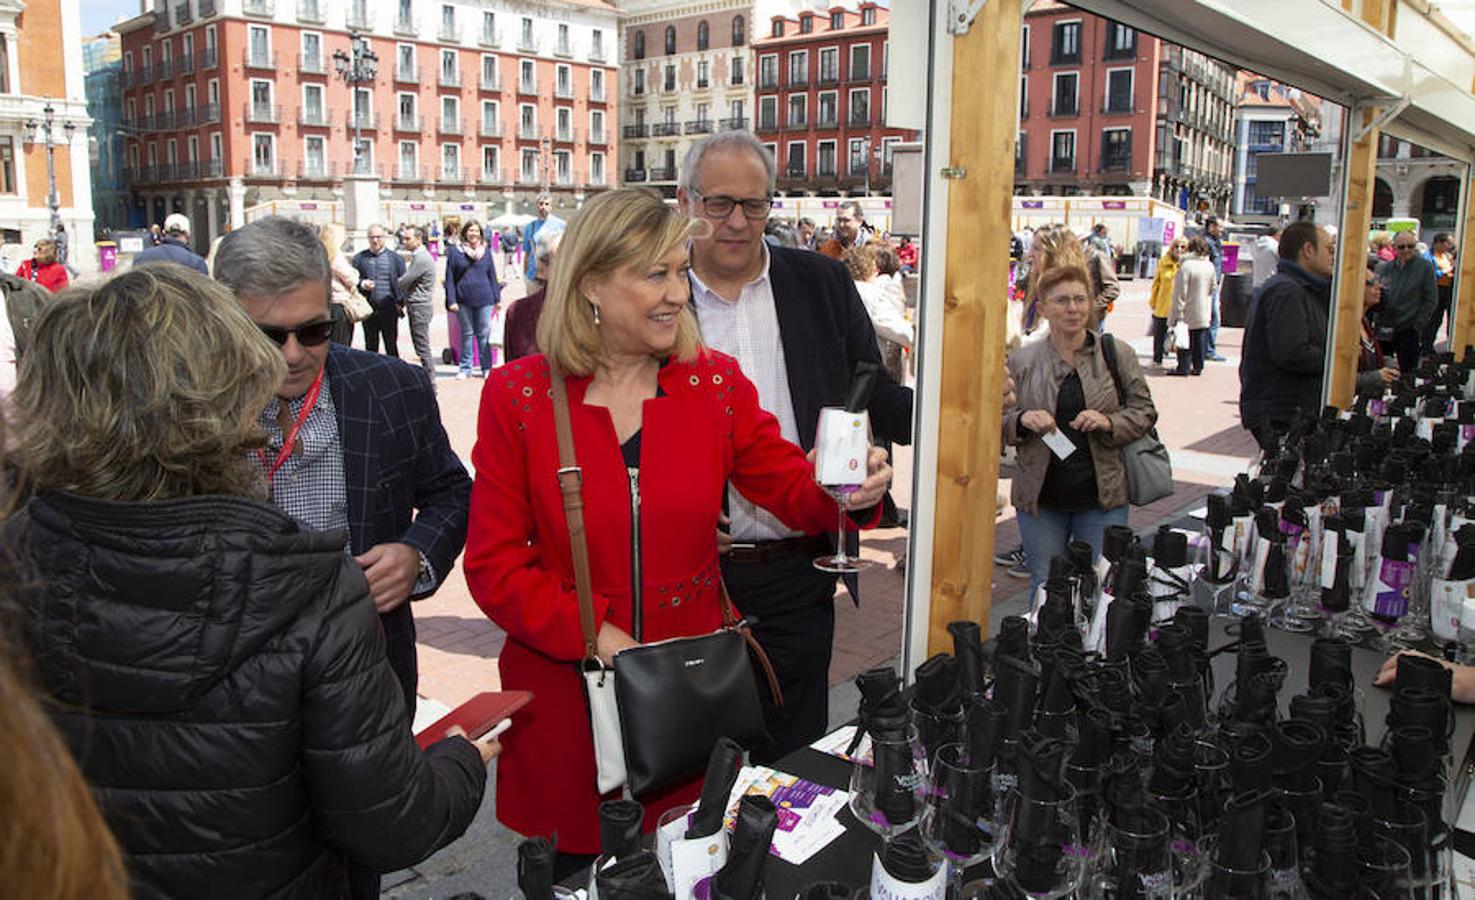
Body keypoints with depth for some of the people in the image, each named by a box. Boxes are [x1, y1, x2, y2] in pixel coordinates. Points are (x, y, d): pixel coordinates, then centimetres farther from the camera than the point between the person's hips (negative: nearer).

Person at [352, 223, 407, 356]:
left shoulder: (396, 258, 5)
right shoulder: (359, 258, 8)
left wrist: (400, 303, -7)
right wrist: (362, 284, -14)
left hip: (389, 309, -2)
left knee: (391, 346, 2)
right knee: (370, 347, 8)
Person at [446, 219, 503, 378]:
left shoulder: (486, 251, 8)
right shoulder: (454, 251, 2)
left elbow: (492, 275, 11)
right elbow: (450, 278, 0)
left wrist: (497, 298, 8)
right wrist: (451, 300, -6)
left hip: (484, 299, 1)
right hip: (463, 301, -1)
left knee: (484, 334, 5)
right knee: (466, 334, 8)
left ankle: (487, 368, 12)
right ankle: (465, 368, 16)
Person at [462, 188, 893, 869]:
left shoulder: (716, 382, 1)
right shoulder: (517, 396, -7)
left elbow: (793, 486, 1)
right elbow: (493, 565, -7)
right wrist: (594, 635, -16)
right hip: (566, 694, -1)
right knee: (577, 872, 16)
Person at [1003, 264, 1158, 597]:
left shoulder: (1117, 353, 2)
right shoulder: (1022, 360, 2)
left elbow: (1145, 411, 5)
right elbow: (997, 422, 5)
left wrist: (1109, 423, -15)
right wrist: (1022, 419, -16)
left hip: (1102, 496, 0)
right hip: (1040, 497, 0)